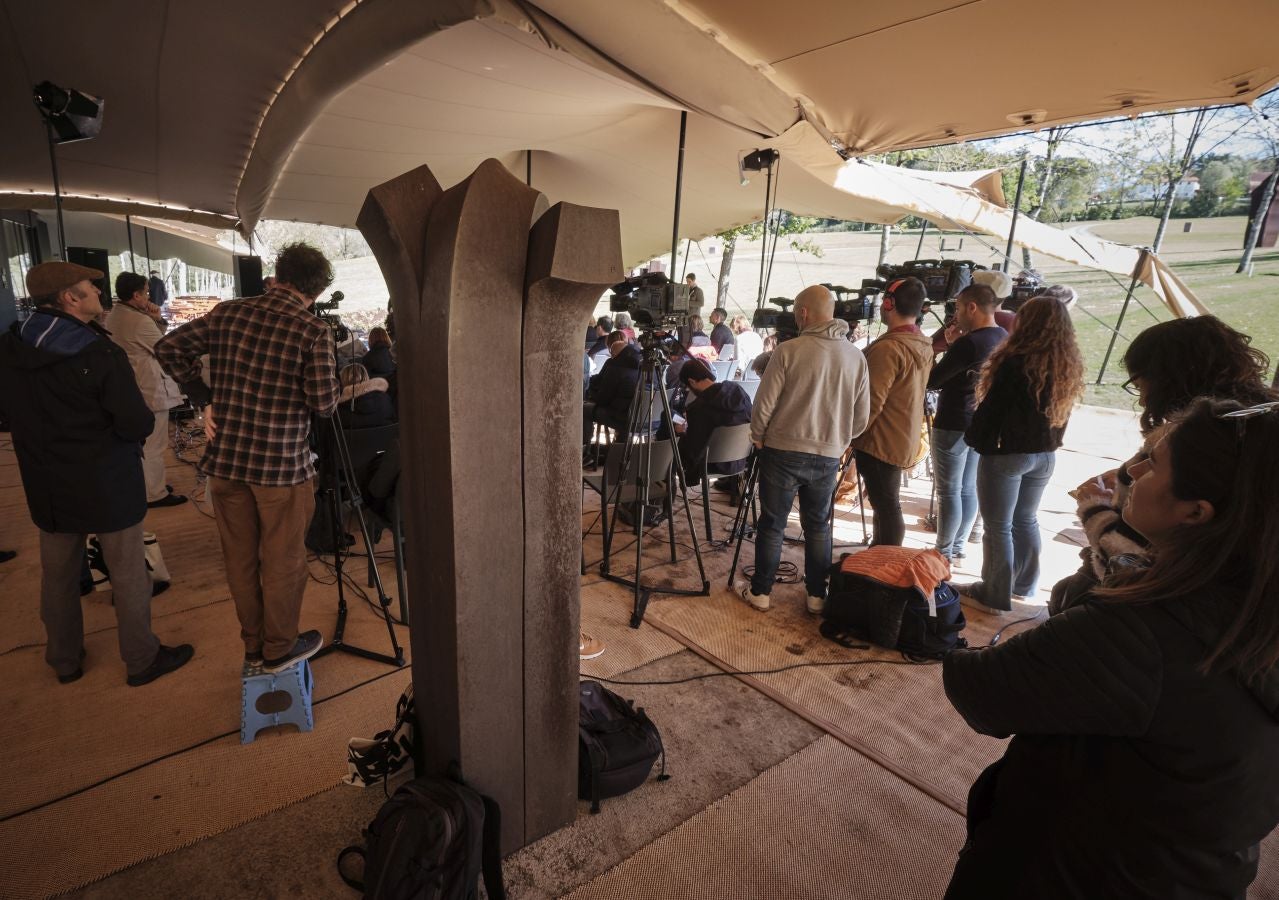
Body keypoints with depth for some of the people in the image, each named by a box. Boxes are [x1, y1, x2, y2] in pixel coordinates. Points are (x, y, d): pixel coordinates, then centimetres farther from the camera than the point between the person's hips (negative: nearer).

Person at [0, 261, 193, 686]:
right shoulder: (101, 355, -22)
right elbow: (138, 425, -22)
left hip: (45, 484, 6)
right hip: (107, 485, -6)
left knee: (58, 574, 20)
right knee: (128, 574, 7)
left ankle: (64, 659, 37)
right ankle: (142, 659, 21)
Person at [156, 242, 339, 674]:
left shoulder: (227, 313, 2)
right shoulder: (313, 330, -13)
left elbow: (168, 347, 8)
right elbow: (324, 404, -14)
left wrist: (203, 399, 11)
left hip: (226, 458, 5)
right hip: (281, 464, -5)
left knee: (240, 558, 17)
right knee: (282, 561, 11)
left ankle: (253, 645, 33)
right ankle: (279, 649, 26)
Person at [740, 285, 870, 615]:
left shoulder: (788, 351, -12)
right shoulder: (856, 357, 1)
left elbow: (764, 404, -10)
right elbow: (861, 417, 6)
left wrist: (758, 437, 7)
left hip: (782, 452, -3)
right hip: (828, 456, 4)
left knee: (772, 524, 8)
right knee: (818, 526, 16)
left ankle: (759, 591, 19)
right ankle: (817, 595, 23)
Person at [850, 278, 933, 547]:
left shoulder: (888, 348, -21)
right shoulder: (924, 346, 8)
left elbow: (872, 402, -22)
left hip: (881, 442, -9)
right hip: (905, 441, 9)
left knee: (887, 507, -2)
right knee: (887, 505, 18)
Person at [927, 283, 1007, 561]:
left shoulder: (969, 343, -21)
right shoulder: (1004, 338, 6)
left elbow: (931, 381, -18)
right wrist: (956, 345, 6)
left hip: (954, 425, -9)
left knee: (949, 491, 1)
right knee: (969, 489, 15)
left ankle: (943, 553, 10)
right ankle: (957, 547, 25)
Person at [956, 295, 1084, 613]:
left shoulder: (1016, 363, -20)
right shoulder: (1069, 365, 3)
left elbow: (990, 408, -15)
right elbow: (1062, 412, 12)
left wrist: (973, 438, 1)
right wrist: (1049, 444, 21)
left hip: (1006, 453, -7)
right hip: (1045, 455, 8)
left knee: (998, 526, 3)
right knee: (1026, 520, 21)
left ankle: (996, 595, 13)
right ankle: (1023, 586, 34)